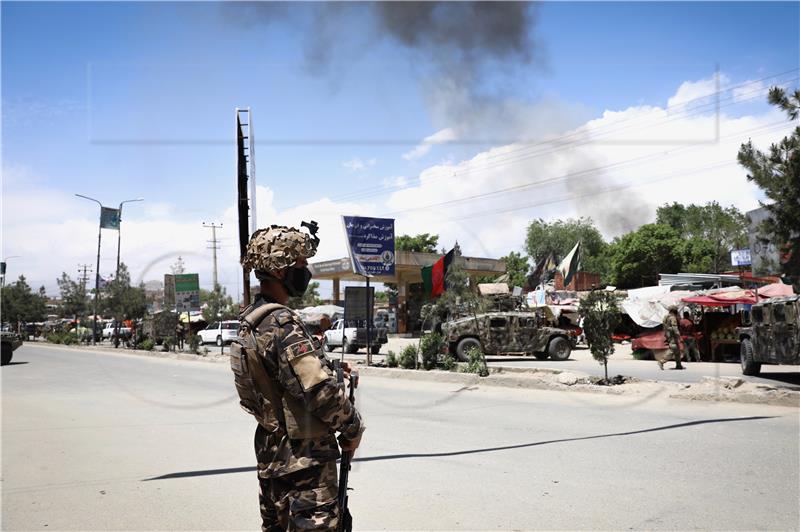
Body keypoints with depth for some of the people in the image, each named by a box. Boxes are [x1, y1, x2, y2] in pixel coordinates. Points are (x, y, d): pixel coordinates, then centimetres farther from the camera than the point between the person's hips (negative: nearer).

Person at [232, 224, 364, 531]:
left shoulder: (251, 321, 9)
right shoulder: (281, 322, -21)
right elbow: (322, 391, -26)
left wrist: (328, 367, 5)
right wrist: (353, 428, -11)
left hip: (271, 454, 10)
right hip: (304, 459, -10)